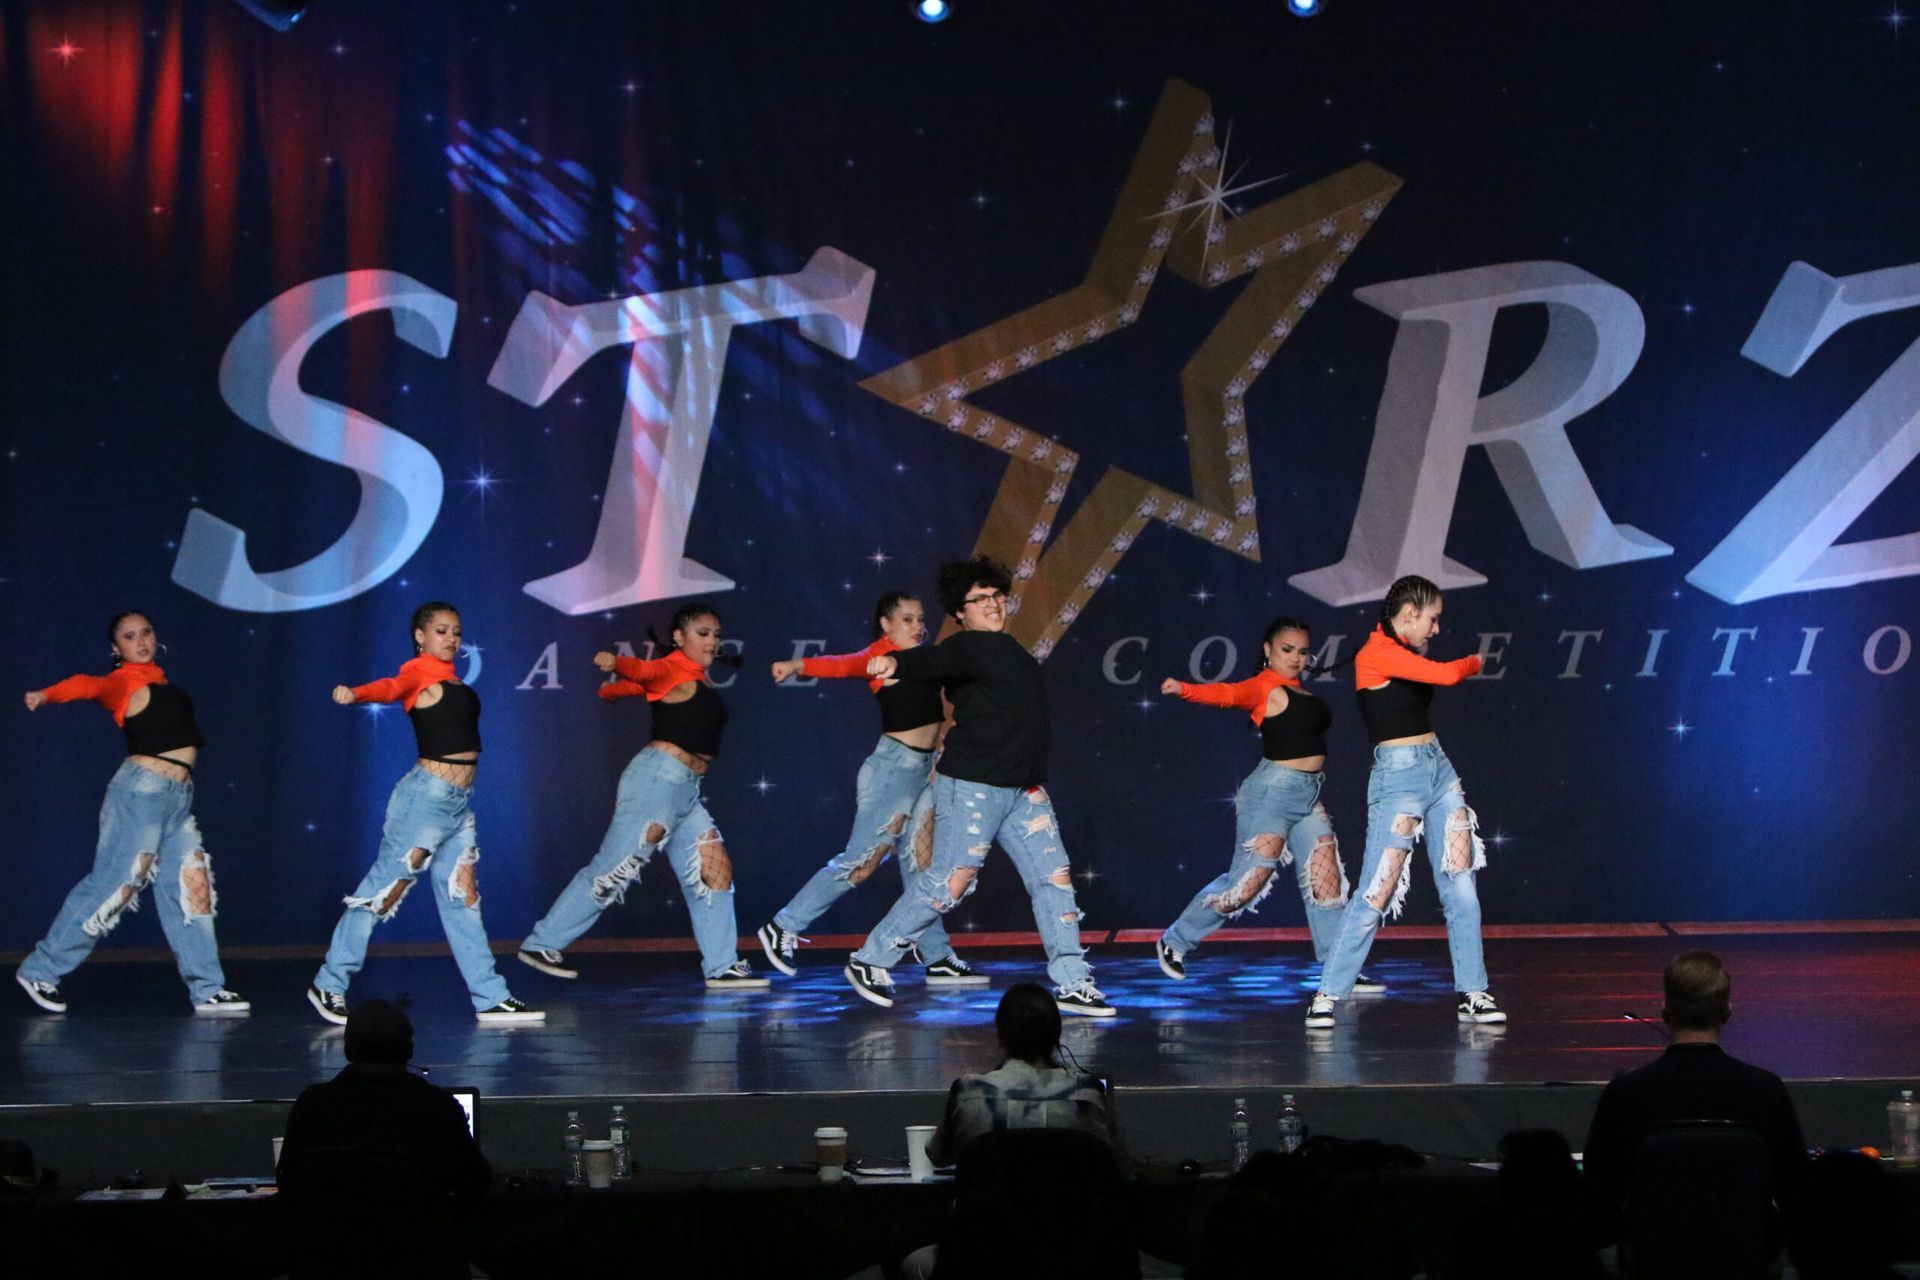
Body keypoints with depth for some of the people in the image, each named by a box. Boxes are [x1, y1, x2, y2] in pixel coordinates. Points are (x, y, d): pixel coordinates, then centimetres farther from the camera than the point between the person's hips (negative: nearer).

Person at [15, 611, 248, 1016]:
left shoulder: (157, 678, 16)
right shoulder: (125, 682, -9)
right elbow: (89, 686, -27)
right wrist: (47, 694, -42)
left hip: (178, 798, 8)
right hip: (142, 791, -8)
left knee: (192, 888, 6)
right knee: (112, 886, -8)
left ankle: (207, 991, 7)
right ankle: (40, 971, 1)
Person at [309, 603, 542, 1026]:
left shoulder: (448, 677, 17)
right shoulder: (420, 670, -9)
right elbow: (392, 687, -28)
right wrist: (354, 693, -47)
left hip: (459, 802, 9)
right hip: (427, 796, -9)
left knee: (463, 897, 10)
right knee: (383, 891, -3)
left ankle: (491, 999, 12)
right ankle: (328, 985, 6)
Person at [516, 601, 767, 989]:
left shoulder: (699, 677, 18)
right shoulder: (674, 671, -6)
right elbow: (642, 671, -27)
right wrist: (617, 662, -38)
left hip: (686, 791, 9)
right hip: (658, 778, -9)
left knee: (714, 869, 4)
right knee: (613, 869, -7)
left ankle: (722, 967, 7)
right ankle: (542, 944, 1)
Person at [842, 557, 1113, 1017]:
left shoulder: (1004, 649, 16)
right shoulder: (968, 648, -12)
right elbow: (932, 660, -35)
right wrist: (895, 663, -52)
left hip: (1023, 788, 9)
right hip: (972, 785, -9)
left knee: (1054, 879, 2)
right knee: (949, 883, -7)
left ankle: (1072, 984, 5)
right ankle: (869, 962, 8)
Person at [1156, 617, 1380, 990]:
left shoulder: (1297, 691, 16)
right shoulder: (1264, 687, -11)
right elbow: (1226, 694, -27)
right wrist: (1184, 689, -45)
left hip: (1308, 796, 9)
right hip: (1273, 791, -9)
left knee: (1327, 882, 7)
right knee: (1246, 882, -6)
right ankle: (1174, 943, 9)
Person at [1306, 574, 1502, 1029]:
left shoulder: (1406, 653, 15)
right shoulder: (1376, 654, -14)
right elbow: (1447, 674, -16)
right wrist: (1475, 662, 1)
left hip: (1439, 769, 9)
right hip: (1398, 775, -9)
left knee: (1461, 888, 5)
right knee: (1376, 894, -9)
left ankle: (1473, 994, 10)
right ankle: (1327, 996, -1)